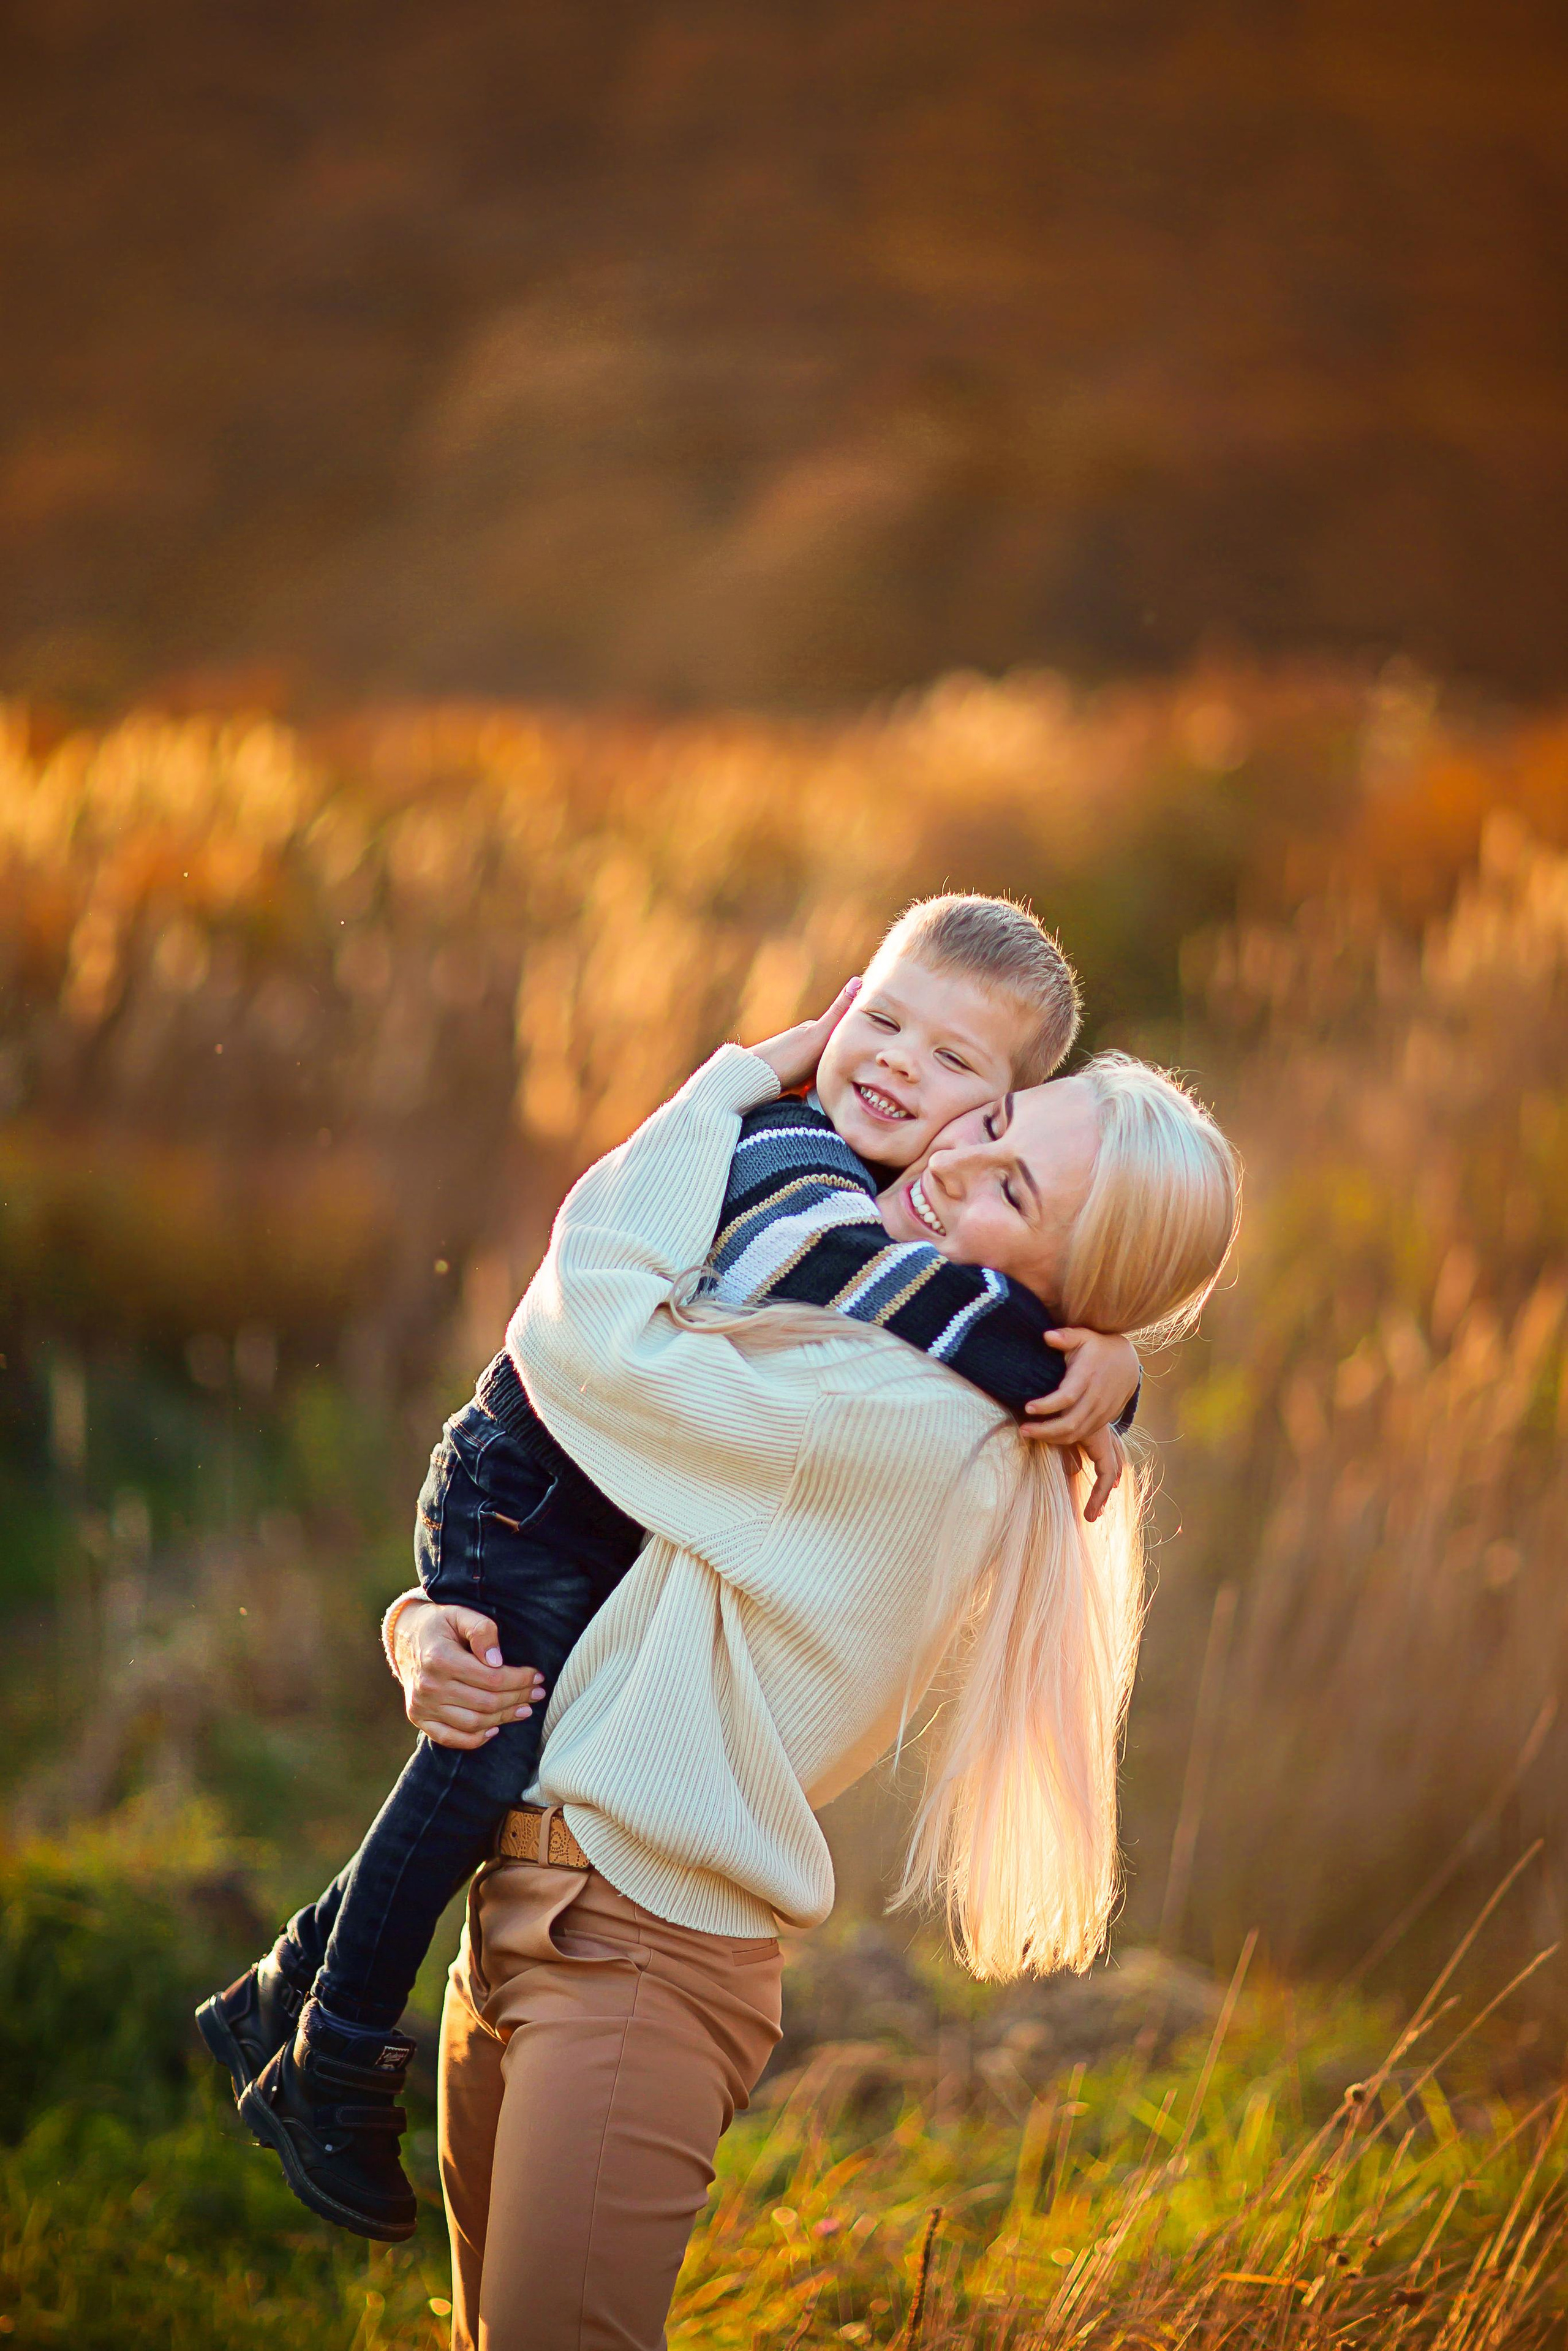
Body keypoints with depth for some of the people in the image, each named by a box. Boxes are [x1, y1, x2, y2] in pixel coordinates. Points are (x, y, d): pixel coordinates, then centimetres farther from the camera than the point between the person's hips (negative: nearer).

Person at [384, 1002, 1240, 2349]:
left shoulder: (918, 1429, -17)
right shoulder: (818, 1388, 14)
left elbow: (584, 1335, -18)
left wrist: (747, 1078, -6)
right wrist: (426, 1630, -4)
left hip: (643, 1971, -9)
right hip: (518, 1934, 9)